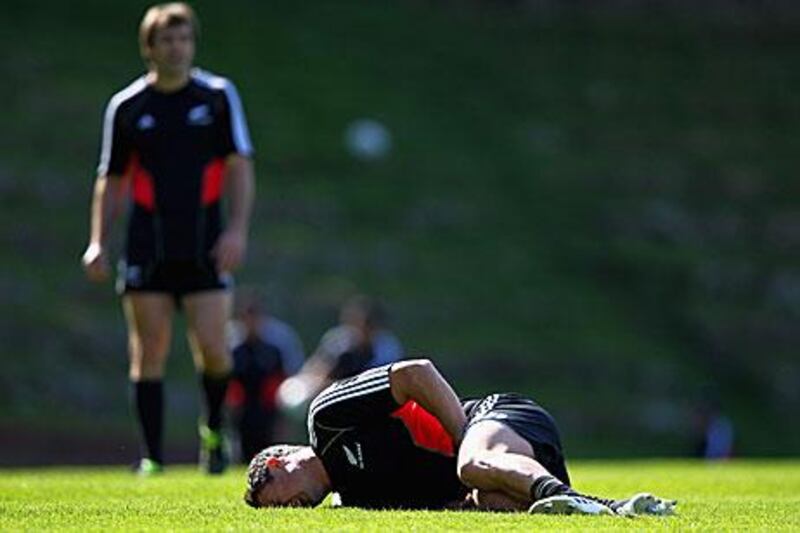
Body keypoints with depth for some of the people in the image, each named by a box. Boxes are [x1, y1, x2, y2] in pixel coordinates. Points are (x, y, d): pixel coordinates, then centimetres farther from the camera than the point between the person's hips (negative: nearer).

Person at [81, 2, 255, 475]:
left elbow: (239, 166, 1)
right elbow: (112, 180, 13)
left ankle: (215, 429, 17)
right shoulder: (126, 107, 6)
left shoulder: (218, 95, 4)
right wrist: (98, 243, 5)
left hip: (206, 246, -1)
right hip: (148, 249, 1)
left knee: (212, 347, -10)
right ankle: (153, 456, 4)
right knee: (149, 353, -2)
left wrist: (238, 228, -11)